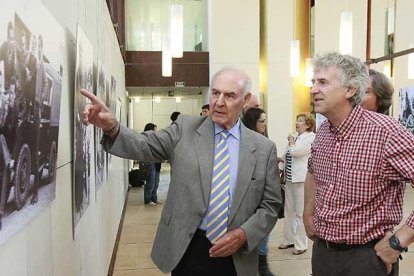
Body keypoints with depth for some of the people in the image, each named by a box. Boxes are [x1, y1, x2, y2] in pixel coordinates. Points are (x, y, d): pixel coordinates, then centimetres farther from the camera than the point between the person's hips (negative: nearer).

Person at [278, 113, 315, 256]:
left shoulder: (311, 137, -7)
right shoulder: (295, 136, 14)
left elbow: (296, 152, -19)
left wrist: (291, 141, -2)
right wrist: (284, 173, 16)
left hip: (301, 179, -8)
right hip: (290, 177, 8)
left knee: (300, 212, -1)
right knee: (289, 210, 15)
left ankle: (301, 244, 9)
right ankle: (289, 239, 28)